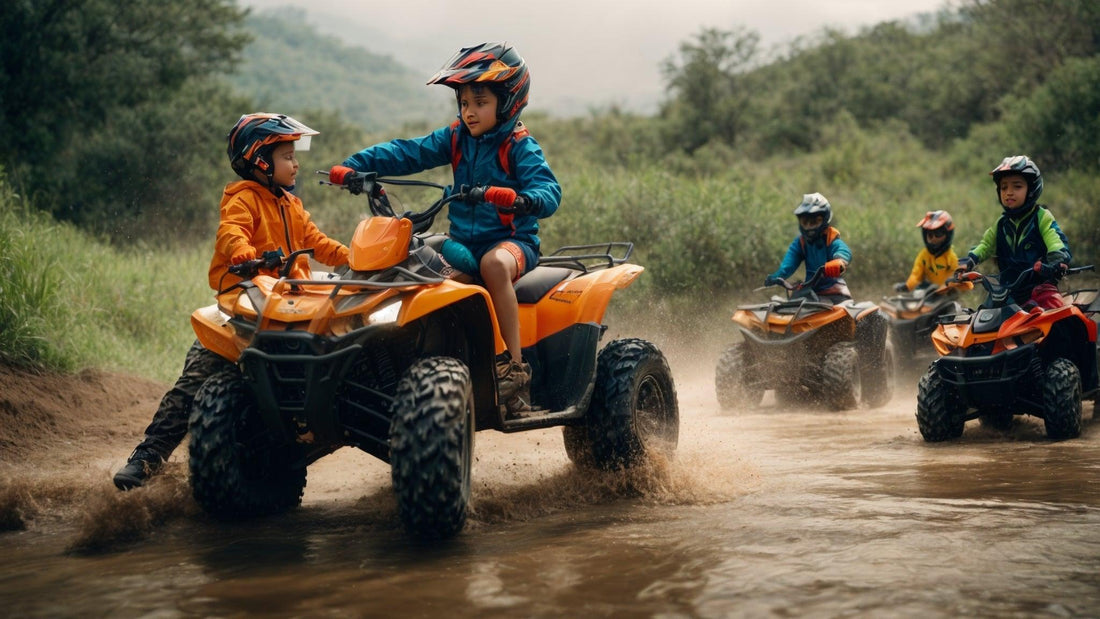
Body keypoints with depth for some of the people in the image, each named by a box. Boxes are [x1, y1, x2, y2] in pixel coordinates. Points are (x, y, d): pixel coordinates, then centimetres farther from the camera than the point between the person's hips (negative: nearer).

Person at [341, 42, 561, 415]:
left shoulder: (519, 146, -5)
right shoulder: (455, 139, 11)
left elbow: (549, 191, -19)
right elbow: (409, 153, 3)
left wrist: (521, 199, -42)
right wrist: (356, 165, -10)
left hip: (513, 239, -5)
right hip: (463, 239, 6)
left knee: (494, 263, -39)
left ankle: (514, 368, -36)